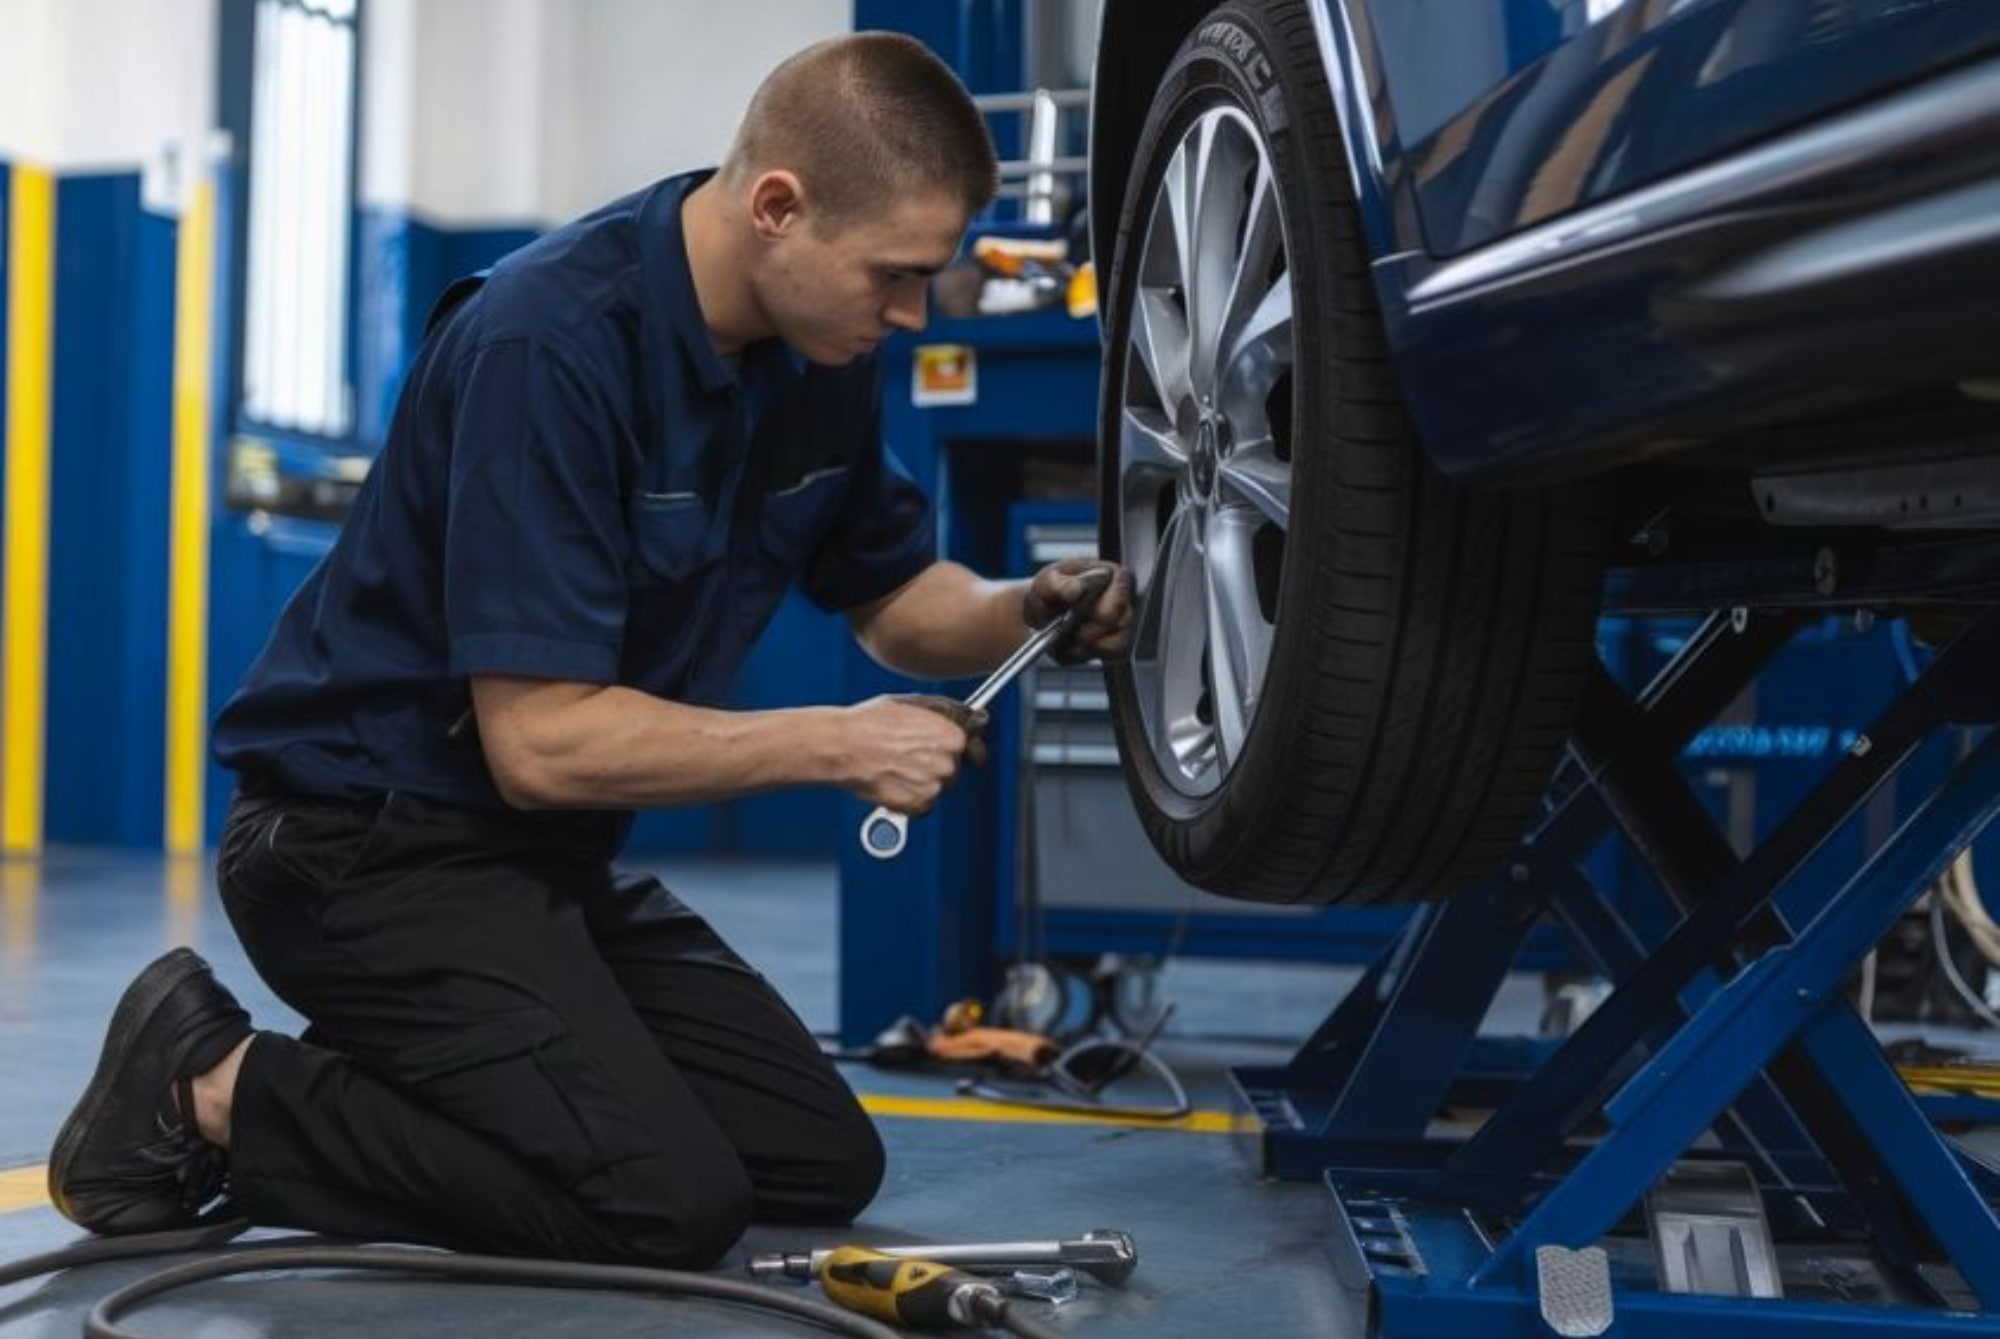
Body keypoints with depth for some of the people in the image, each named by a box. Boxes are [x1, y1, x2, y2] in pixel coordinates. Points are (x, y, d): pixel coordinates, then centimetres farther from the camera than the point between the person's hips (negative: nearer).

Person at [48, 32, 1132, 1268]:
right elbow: (540, 740, -27)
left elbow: (896, 597, 15)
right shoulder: (552, 342, -27)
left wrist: (1025, 612, -7)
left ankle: (402, 1083, 13)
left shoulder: (819, 349, -1)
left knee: (822, 1162, 5)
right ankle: (214, 1088, -5)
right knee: (671, 1200, -20)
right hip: (374, 838, -9)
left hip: (550, 849, 9)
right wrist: (836, 745, -20)